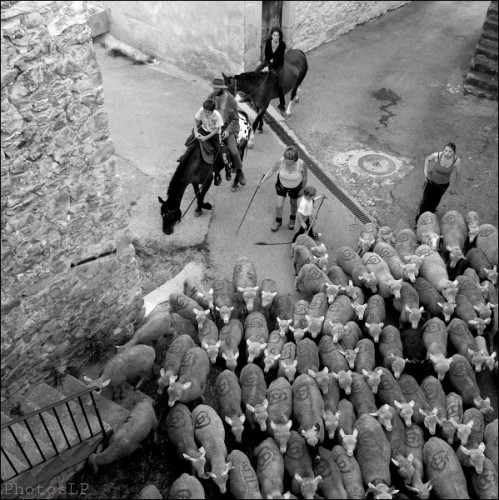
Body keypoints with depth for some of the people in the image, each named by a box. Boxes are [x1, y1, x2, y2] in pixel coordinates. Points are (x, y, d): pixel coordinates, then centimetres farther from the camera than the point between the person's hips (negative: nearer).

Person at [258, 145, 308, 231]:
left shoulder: (301, 164, -35)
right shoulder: (280, 162, -33)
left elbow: (305, 176, -16)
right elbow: (272, 170, -13)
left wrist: (303, 188, -5)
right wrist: (263, 180, -20)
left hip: (295, 187, 0)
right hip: (281, 185, 1)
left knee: (293, 203, 23)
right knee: (279, 206, 4)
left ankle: (293, 218, 56)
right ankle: (278, 221, 36)